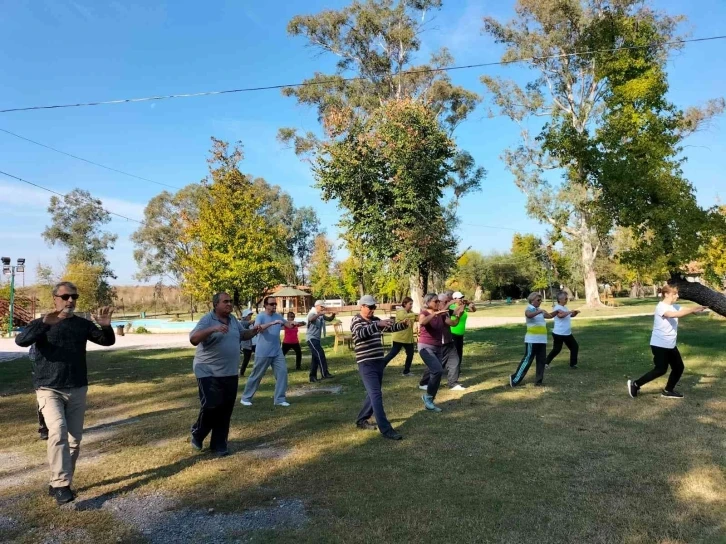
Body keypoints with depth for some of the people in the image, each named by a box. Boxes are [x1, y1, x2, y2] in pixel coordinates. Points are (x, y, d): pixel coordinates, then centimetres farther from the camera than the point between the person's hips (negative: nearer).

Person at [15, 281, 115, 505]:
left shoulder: (83, 324, 6)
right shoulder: (41, 324, -1)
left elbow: (108, 341, 0)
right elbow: (21, 341, -19)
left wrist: (106, 326, -23)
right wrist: (45, 324, -37)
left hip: (77, 390, 3)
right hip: (49, 390, -3)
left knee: (74, 439, 7)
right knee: (58, 430, -23)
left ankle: (60, 483, 24)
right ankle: (60, 485, -18)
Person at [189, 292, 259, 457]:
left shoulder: (233, 319, 10)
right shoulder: (207, 319, -11)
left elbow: (243, 335, 23)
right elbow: (193, 339, -24)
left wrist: (254, 331, 2)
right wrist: (213, 329, -37)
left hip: (230, 373, 6)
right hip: (209, 373, -6)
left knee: (225, 411, 8)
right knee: (210, 407, -9)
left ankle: (219, 445, 20)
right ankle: (197, 434, 21)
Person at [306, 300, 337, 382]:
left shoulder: (321, 315, 11)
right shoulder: (312, 314, -12)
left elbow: (330, 319, 14)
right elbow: (310, 319, -34)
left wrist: (333, 314, -7)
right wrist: (320, 314, -45)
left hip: (317, 338, 9)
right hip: (312, 338, -9)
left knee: (316, 357, 9)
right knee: (320, 354, -18)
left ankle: (313, 376, 15)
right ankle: (324, 373, -19)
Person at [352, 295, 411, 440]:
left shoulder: (375, 320, 13)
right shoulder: (356, 321, -9)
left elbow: (391, 327, 11)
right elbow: (361, 333, -30)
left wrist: (403, 324, -10)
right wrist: (377, 325, -44)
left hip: (379, 362, 8)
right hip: (366, 364, -8)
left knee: (373, 394, 17)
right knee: (376, 395, -11)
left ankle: (361, 420, 32)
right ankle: (386, 429, -11)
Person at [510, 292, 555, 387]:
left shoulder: (540, 310, 16)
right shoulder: (529, 309, -7)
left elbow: (550, 316, 29)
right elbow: (529, 315, -31)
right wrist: (540, 311, -42)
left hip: (542, 340, 8)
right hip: (532, 340, -7)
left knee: (541, 360, 7)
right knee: (527, 360, -6)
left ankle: (538, 381, 16)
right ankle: (515, 379, 2)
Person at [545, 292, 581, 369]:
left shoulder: (564, 307, 13)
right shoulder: (557, 308, -17)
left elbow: (571, 315, 23)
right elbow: (560, 315, -39)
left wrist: (575, 313, 2)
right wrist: (570, 311, -34)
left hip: (567, 333, 10)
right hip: (558, 334, -10)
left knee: (575, 346, 14)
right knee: (556, 349, -5)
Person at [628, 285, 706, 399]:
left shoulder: (675, 307, 9)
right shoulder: (661, 307, -19)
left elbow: (685, 310, -3)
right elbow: (673, 315, -36)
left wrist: (697, 308, -21)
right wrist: (692, 310, -40)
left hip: (671, 345, 9)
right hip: (659, 345, -9)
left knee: (679, 367, 9)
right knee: (661, 370, -6)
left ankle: (668, 391, 24)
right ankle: (635, 384, 6)